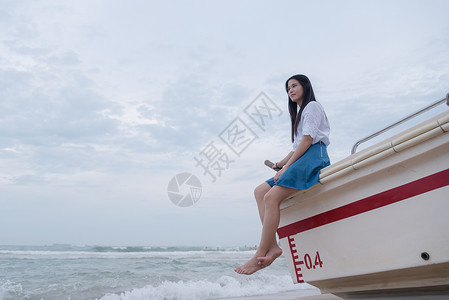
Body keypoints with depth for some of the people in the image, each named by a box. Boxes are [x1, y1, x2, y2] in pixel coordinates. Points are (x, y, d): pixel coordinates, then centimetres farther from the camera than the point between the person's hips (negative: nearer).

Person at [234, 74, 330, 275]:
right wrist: (280, 164, 14)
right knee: (260, 191, -5)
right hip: (301, 160, 10)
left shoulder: (312, 106, 5)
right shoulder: (299, 114, 34)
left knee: (271, 197, -26)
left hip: (313, 158, -10)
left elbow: (308, 139, -10)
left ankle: (261, 253, -27)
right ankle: (272, 246, -18)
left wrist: (287, 167, -15)